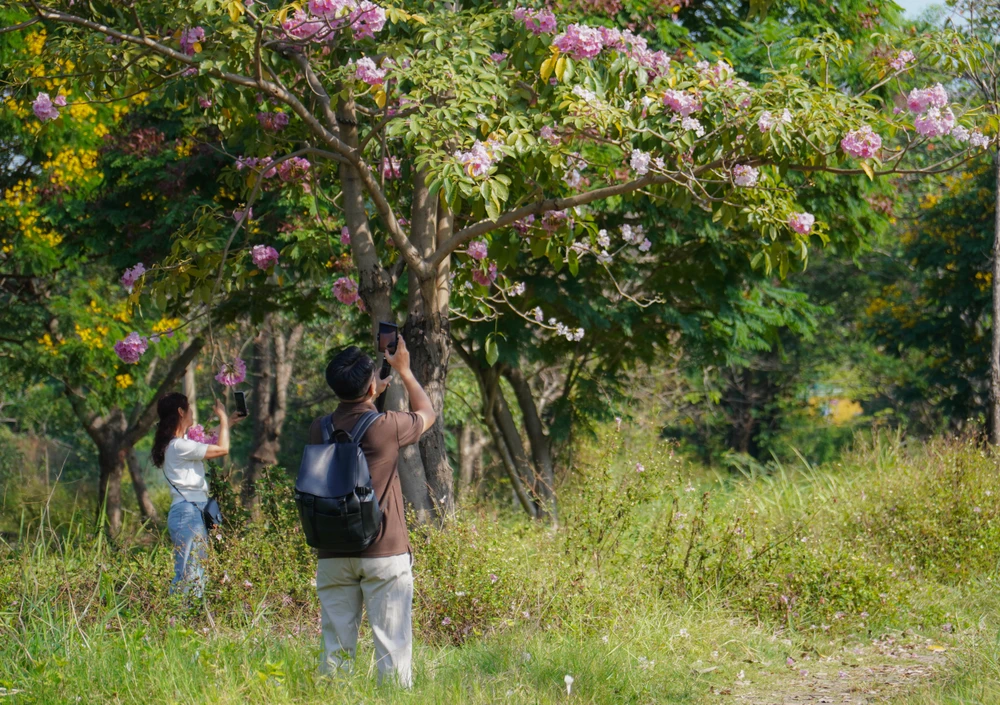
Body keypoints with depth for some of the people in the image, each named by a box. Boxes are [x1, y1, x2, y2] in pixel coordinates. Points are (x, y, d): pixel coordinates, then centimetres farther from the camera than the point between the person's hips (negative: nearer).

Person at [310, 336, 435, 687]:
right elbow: (427, 413, 12)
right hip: (384, 553, -4)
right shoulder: (387, 426, -11)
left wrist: (371, 395, 34)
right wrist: (404, 370, 23)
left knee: (336, 647, 7)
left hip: (334, 555, 4)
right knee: (392, 645, 0)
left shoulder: (319, 430, 1)